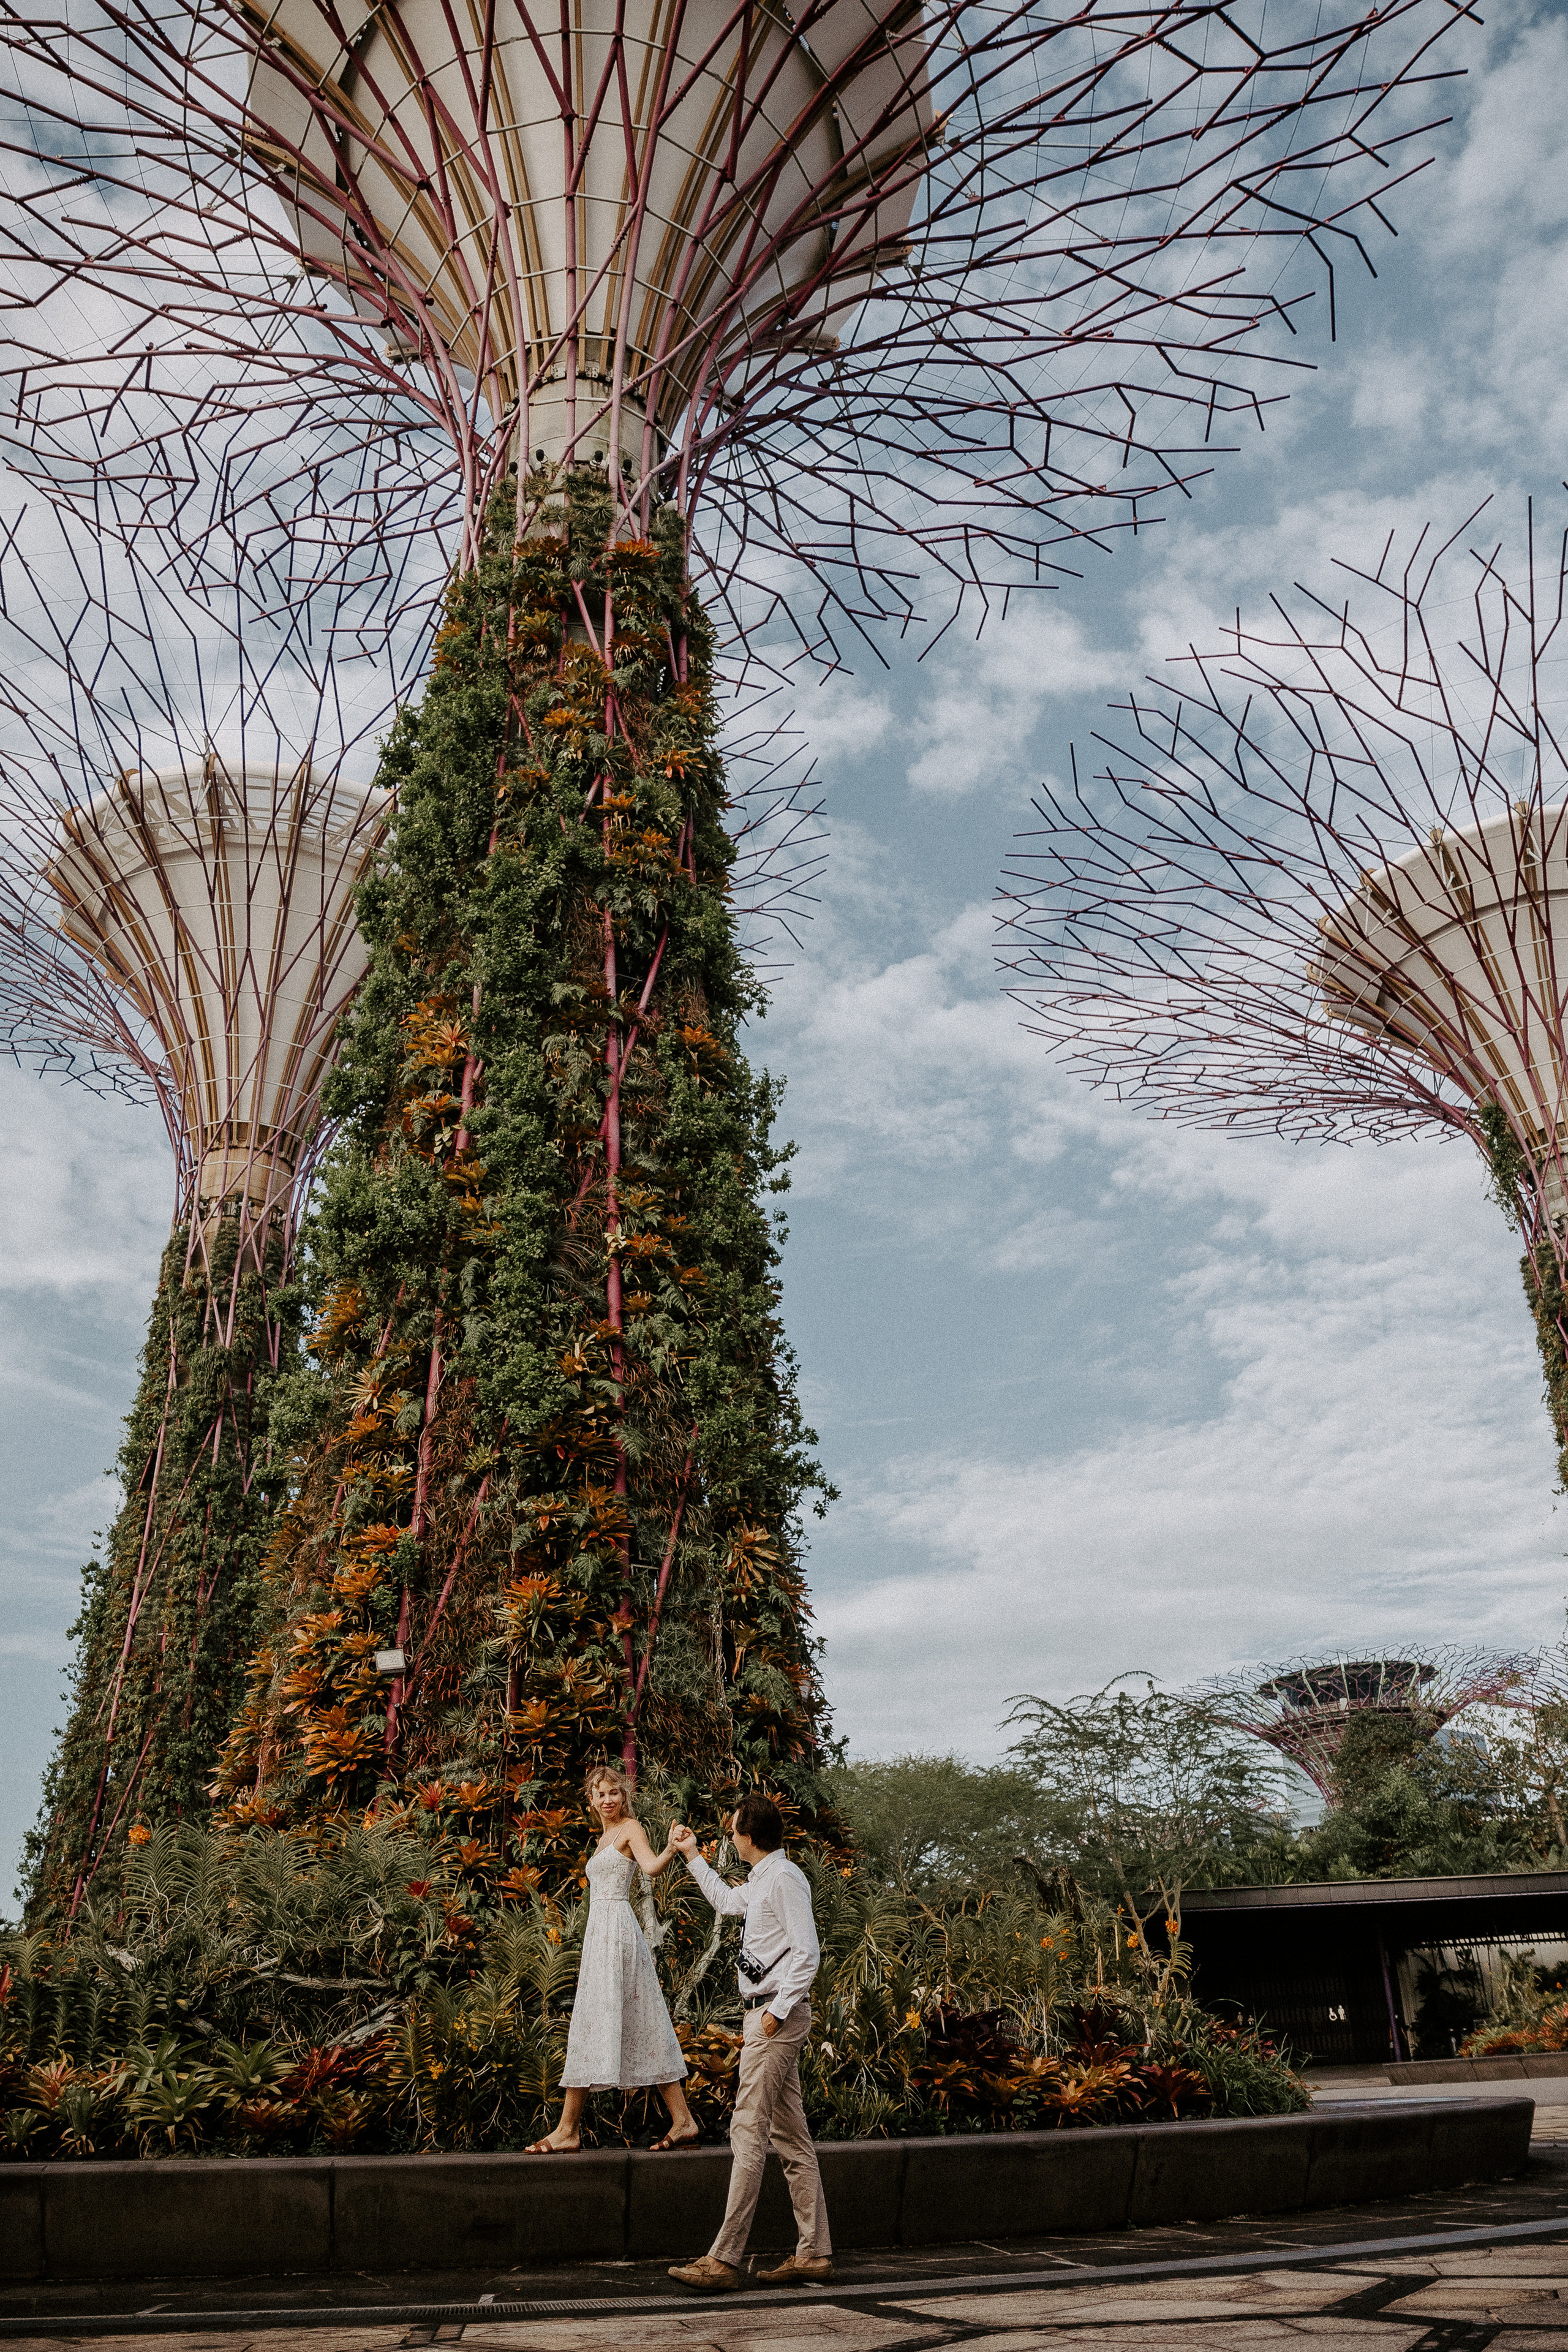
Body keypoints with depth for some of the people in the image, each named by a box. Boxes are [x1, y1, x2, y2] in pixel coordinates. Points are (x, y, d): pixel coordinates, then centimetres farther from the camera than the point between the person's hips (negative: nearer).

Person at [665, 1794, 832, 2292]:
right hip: (768, 2016, 10)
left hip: (778, 2017, -10)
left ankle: (724, 2260, -7)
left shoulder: (784, 1878, -14)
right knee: (789, 2135, 10)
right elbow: (726, 1900, 38)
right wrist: (692, 1856, 40)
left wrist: (778, 2010, -22)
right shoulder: (762, 1881, 17)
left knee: (749, 2132, -9)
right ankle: (813, 2253, 14)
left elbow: (807, 1952, -20)